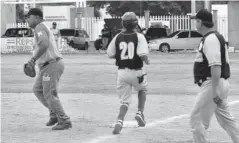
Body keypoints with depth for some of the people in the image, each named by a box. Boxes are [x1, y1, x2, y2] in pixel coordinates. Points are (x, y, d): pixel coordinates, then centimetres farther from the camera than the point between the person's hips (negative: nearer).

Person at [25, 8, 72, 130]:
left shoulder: (40, 28, -14)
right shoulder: (44, 28, 19)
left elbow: (44, 45, -31)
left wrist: (34, 59, -26)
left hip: (52, 65, -11)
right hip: (46, 67, 11)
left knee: (50, 94, -9)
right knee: (37, 89, 17)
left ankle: (64, 121, -7)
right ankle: (54, 114, 18)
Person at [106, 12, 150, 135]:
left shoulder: (118, 37, -1)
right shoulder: (139, 37, -10)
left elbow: (110, 54, 2)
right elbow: (143, 54, -20)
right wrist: (147, 61, 0)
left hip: (122, 72, 2)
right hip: (136, 72, -2)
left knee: (125, 100, 7)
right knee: (142, 90, 29)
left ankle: (119, 121, -14)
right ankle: (140, 113, 16)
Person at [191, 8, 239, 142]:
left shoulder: (210, 39, -16)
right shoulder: (216, 37, 16)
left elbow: (216, 66, -24)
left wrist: (215, 91, -27)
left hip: (212, 84, -10)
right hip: (221, 83, 10)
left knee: (196, 119, -4)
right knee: (226, 119, 13)